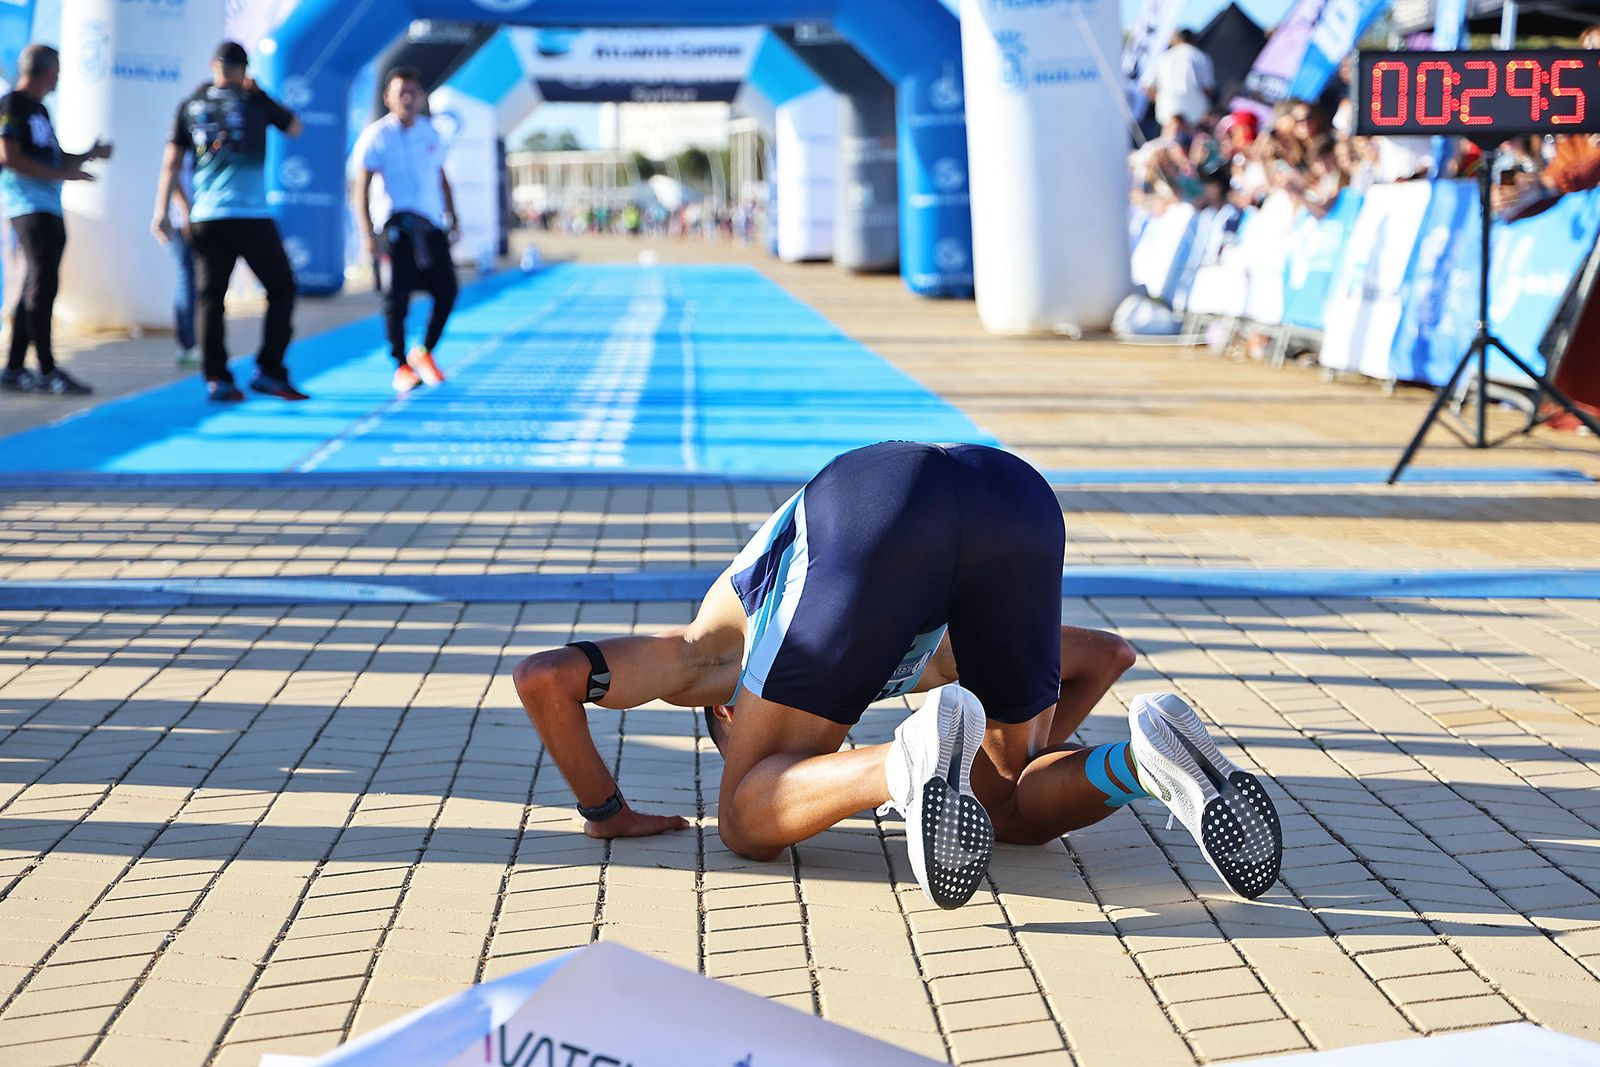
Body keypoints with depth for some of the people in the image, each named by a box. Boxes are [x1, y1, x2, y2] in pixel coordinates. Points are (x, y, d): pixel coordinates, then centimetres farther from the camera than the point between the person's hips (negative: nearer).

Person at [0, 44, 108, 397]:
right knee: (41, 285, -12)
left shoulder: (39, 109, 22)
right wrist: (60, 174, -18)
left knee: (38, 289, 9)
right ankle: (47, 371, -13)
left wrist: (88, 155, 12)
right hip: (29, 206, -10)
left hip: (50, 209, 10)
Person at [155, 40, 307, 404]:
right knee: (281, 289, 7)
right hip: (250, 216, -3)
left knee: (211, 298, 6)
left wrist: (162, 209, 15)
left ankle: (216, 380, 1)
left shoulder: (190, 105, 10)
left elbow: (171, 163, 9)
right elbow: (295, 128, 20)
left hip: (204, 219, 3)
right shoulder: (254, 100, 3)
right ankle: (268, 372, 1)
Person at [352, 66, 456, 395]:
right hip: (397, 225, -5)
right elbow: (361, 187, -6)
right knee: (397, 296, -4)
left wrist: (452, 218, 18)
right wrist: (368, 234, -14)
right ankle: (401, 365, 8)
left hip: (432, 224, 5)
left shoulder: (430, 131, 12)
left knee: (447, 289, 0)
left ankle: (424, 352, 17)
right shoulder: (375, 136, -4)